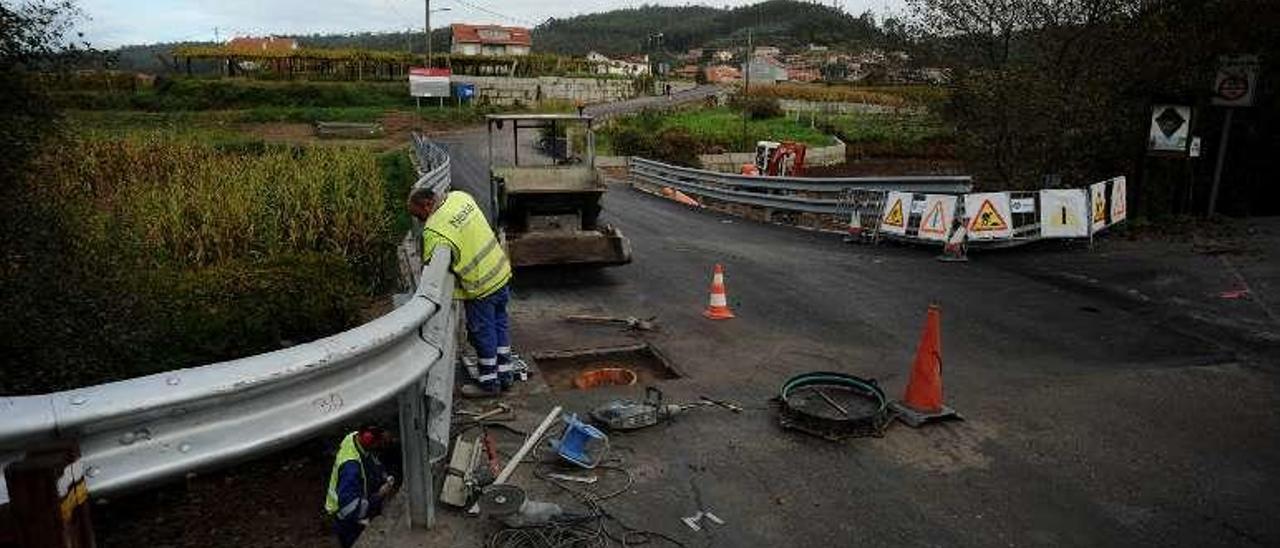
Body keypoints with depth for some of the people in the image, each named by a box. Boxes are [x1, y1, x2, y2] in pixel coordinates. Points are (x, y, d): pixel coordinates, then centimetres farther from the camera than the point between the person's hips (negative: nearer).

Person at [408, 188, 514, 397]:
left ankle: (489, 384, 23)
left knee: (483, 333, 8)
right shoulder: (460, 196, 0)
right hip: (501, 271, 8)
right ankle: (505, 376, 32)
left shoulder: (434, 231, -22)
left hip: (480, 285, -8)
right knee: (499, 326, 19)